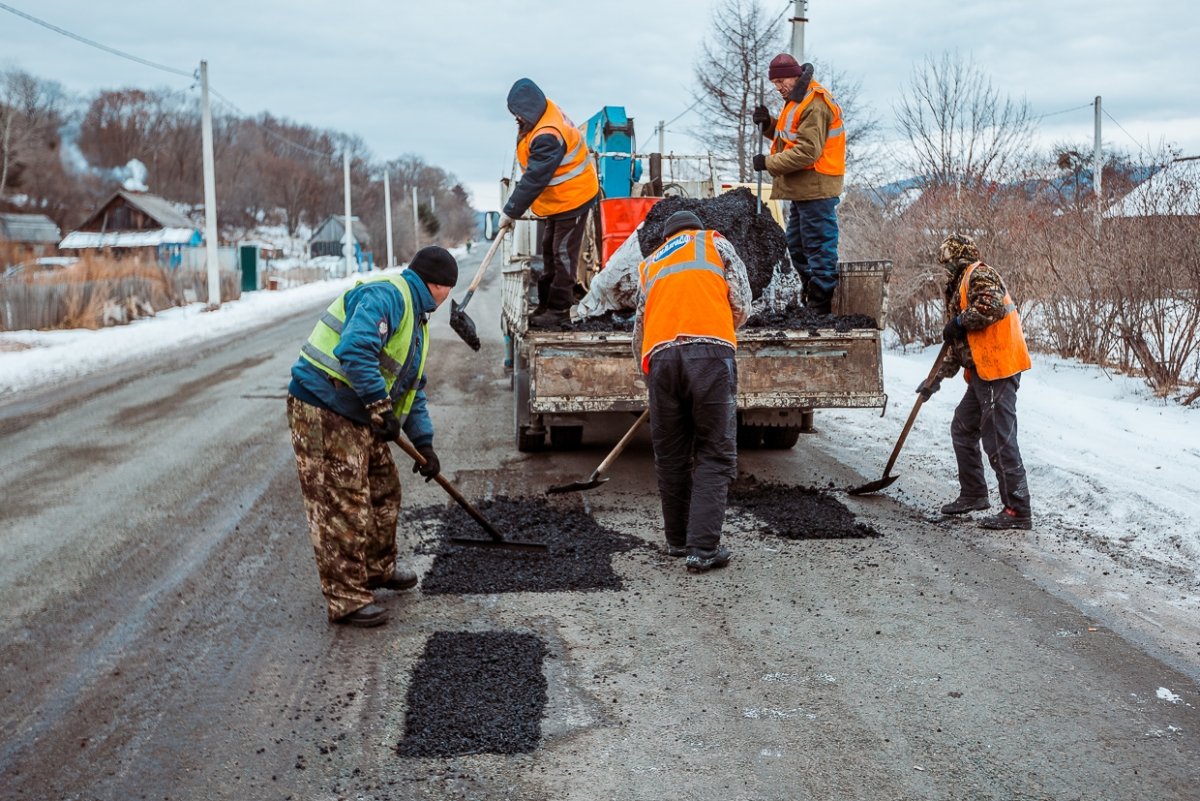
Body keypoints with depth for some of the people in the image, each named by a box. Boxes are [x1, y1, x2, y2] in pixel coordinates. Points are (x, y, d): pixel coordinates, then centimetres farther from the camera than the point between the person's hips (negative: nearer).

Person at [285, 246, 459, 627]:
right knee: (342, 509, -5)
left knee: (384, 493, 21)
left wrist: (423, 442, 19)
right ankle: (346, 600, 3)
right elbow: (355, 350, -31)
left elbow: (412, 387, 24)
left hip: (359, 418, 11)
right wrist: (380, 404, -27)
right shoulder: (386, 295, -16)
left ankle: (378, 568, 40)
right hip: (324, 413, -11)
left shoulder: (415, 317, 19)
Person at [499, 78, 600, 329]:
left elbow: (534, 179, -30)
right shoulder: (546, 111, 0)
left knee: (563, 255, -3)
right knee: (549, 251, 17)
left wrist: (510, 212, -23)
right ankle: (546, 305, 27)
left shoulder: (548, 137, -32)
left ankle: (559, 311, 5)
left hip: (573, 198, -11)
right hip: (560, 198, 11)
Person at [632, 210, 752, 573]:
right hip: (710, 353, -3)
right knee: (715, 454, 0)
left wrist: (647, 373, 44)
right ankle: (703, 548, -8)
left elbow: (639, 329, 30)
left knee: (670, 455, 13)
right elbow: (741, 305, 12)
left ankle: (678, 540, 24)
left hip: (660, 356, 3)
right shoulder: (715, 242, 22)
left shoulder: (649, 264, 31)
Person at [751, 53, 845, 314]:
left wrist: (769, 163, -18)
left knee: (819, 244, -7)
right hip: (803, 187, 11)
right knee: (796, 243, 19)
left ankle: (821, 306, -3)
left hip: (816, 187, -11)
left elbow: (807, 151, -23)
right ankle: (809, 295, 30)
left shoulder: (815, 105, -17)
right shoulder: (797, 100, 17)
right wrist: (768, 124, 5)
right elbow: (789, 138, 23)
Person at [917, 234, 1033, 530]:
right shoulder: (961, 286, 25)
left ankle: (1018, 510, -6)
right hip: (982, 373, 11)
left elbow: (992, 305, -27)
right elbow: (959, 345, 29)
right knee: (963, 430, 19)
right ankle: (973, 494, 31)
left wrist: (959, 322, -13)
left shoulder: (980, 274, -5)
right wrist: (936, 379, 28)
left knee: (998, 440, -10)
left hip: (999, 369, -11)